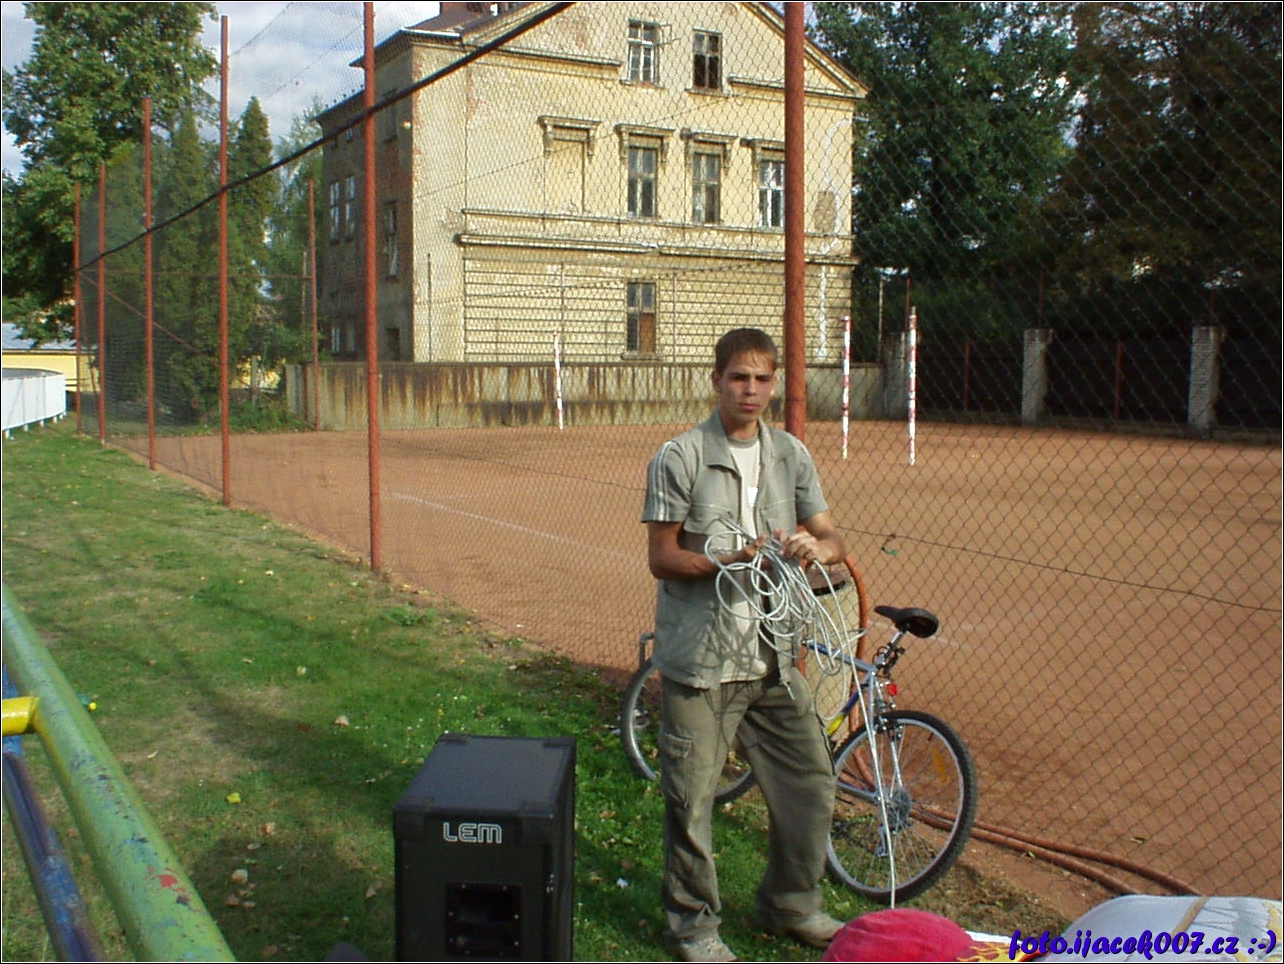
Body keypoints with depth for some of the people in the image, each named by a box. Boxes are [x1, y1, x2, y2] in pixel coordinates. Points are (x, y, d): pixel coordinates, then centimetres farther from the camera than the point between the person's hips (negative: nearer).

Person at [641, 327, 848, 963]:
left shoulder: (791, 456, 8)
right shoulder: (679, 458, -6)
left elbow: (833, 540, 7)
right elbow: (661, 557, -6)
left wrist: (814, 546, -17)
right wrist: (727, 560, -22)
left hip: (772, 656, 5)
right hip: (700, 658, -5)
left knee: (811, 786, 13)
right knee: (692, 799, 4)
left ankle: (790, 905, 36)